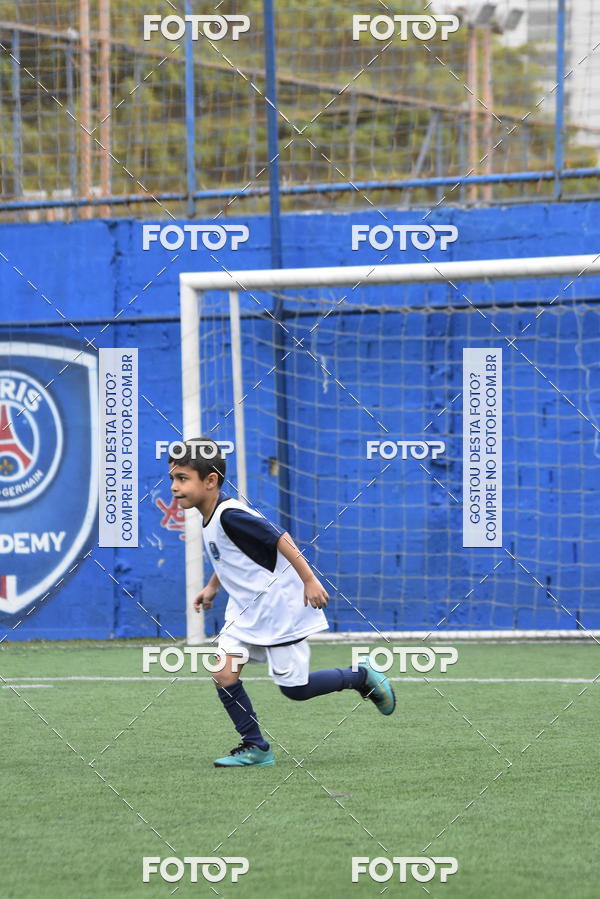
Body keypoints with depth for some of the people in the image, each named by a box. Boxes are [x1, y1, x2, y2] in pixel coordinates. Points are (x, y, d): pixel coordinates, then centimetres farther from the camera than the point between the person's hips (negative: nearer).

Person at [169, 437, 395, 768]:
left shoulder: (230, 515, -25)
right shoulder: (210, 518, 4)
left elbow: (280, 539, -27)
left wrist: (309, 580, -28)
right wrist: (212, 587, 24)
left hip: (278, 607, -9)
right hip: (245, 608, 9)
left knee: (294, 687, -1)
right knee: (223, 674, -4)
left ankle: (362, 676, 20)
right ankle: (255, 747, 6)